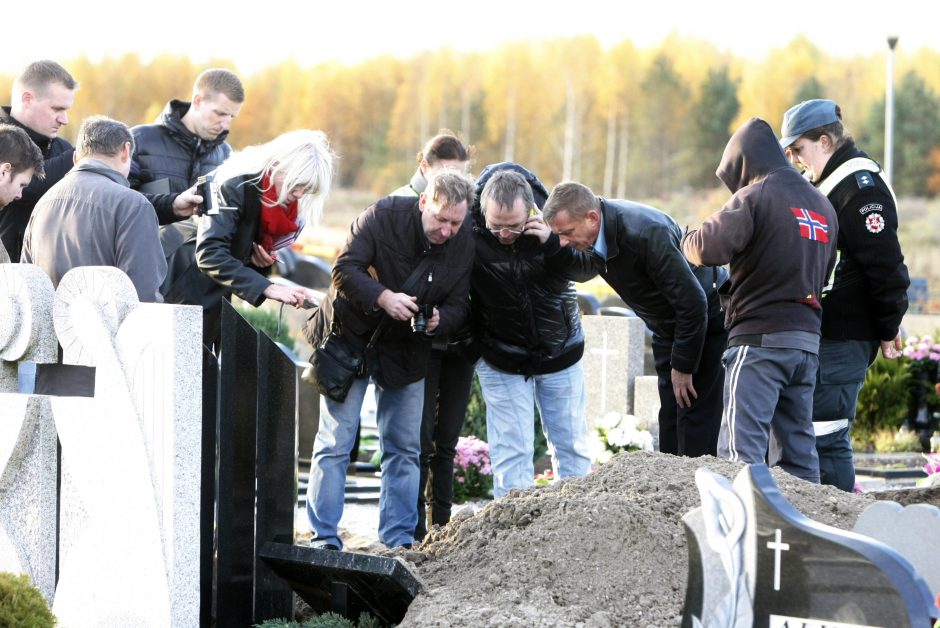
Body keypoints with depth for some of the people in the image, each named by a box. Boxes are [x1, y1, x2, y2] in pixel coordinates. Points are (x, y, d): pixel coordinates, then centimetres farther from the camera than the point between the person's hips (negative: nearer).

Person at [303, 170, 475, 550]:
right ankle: (323, 539, -3)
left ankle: (399, 540, 13)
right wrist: (383, 298, -35)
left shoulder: (464, 246, -8)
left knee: (404, 447, 6)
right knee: (335, 442, -6)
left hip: (406, 352, 4)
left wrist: (439, 319, -26)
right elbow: (344, 269, -20)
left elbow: (458, 306, -4)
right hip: (351, 338, -4)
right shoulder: (384, 216, -19)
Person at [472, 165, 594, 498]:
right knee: (511, 452, -4)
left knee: (572, 445, 10)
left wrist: (553, 244, -27)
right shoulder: (470, 233, -21)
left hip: (560, 353, 2)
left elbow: (590, 268, -11)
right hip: (501, 358, -2)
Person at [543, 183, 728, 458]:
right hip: (668, 327, 8)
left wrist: (682, 368, -21)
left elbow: (693, 303, -30)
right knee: (670, 422, 7)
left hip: (707, 320, -8)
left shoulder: (647, 233, -34)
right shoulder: (596, 236, -10)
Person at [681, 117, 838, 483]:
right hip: (808, 339, 8)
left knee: (741, 448, -12)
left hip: (759, 337, -8)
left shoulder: (755, 196, -6)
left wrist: (686, 242, 4)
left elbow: (710, 247, -19)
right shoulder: (823, 205, 19)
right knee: (797, 449, 11)